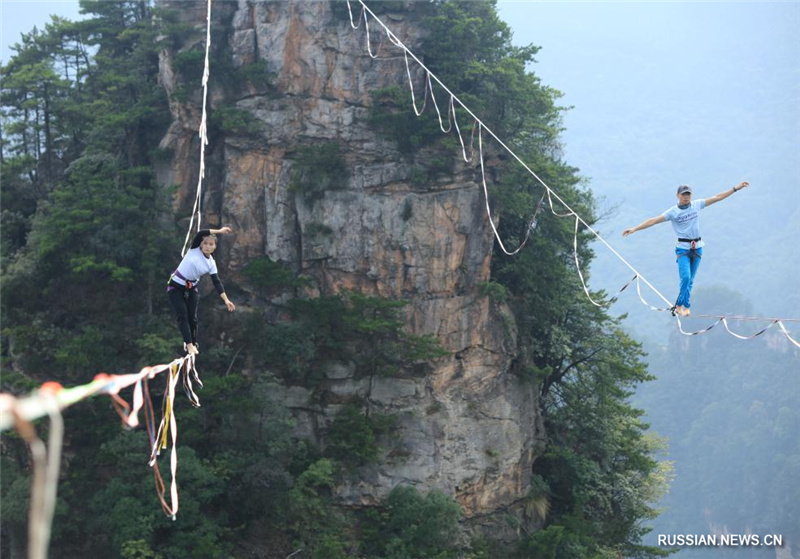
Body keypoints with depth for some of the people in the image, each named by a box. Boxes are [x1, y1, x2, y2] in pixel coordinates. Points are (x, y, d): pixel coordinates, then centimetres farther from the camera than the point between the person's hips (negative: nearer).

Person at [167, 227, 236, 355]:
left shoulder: (211, 263, -4)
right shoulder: (194, 249, -14)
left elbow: (217, 282, -8)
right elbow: (200, 234, -33)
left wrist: (226, 300, -18)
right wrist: (219, 231, -34)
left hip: (191, 288, 4)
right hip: (176, 287, -4)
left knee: (192, 317, 3)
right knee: (182, 316, -11)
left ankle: (193, 343, 16)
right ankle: (189, 345, -15)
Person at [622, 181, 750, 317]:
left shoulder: (697, 205, 4)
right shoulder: (673, 212, -6)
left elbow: (717, 197, 8)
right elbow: (654, 220, -11)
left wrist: (736, 188, 7)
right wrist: (634, 229, -18)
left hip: (697, 248, 4)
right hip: (683, 248, -4)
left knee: (690, 280, 6)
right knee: (685, 277, -18)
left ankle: (681, 306, 16)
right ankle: (683, 305, -6)